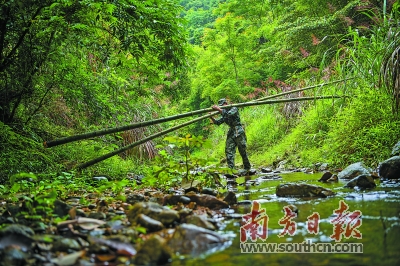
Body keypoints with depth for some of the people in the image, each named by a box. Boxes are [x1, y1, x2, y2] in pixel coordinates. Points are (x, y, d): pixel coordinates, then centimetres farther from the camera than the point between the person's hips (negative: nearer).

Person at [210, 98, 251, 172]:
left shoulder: (234, 109, -5)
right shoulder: (224, 113, 16)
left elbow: (229, 114, -25)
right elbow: (218, 122, 10)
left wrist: (219, 109, -27)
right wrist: (211, 117, -7)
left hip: (239, 132, -7)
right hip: (231, 133, 7)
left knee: (242, 151, 1)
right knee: (229, 150, -6)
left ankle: (247, 167, 18)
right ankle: (231, 168, -10)